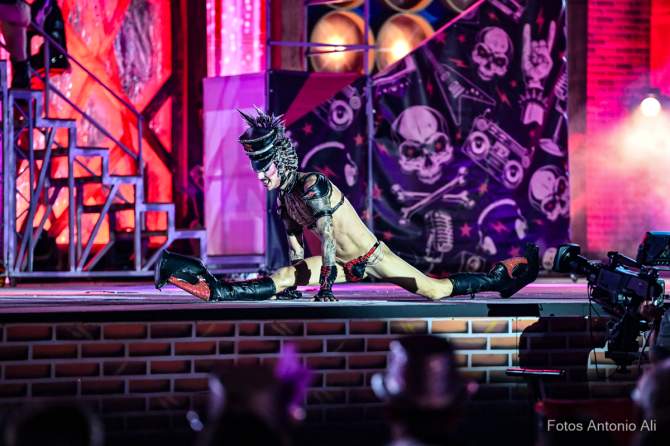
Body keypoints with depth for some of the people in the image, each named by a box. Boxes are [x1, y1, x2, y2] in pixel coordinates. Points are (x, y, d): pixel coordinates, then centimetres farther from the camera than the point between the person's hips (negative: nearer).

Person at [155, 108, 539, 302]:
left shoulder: (312, 187, -24)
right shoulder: (283, 199, 3)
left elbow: (327, 239, -27)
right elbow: (296, 245, 12)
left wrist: (325, 286, -28)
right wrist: (293, 285, 9)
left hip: (371, 257, -8)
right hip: (344, 264, 8)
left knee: (436, 290, -4)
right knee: (277, 282, -9)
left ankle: (499, 278, -1)